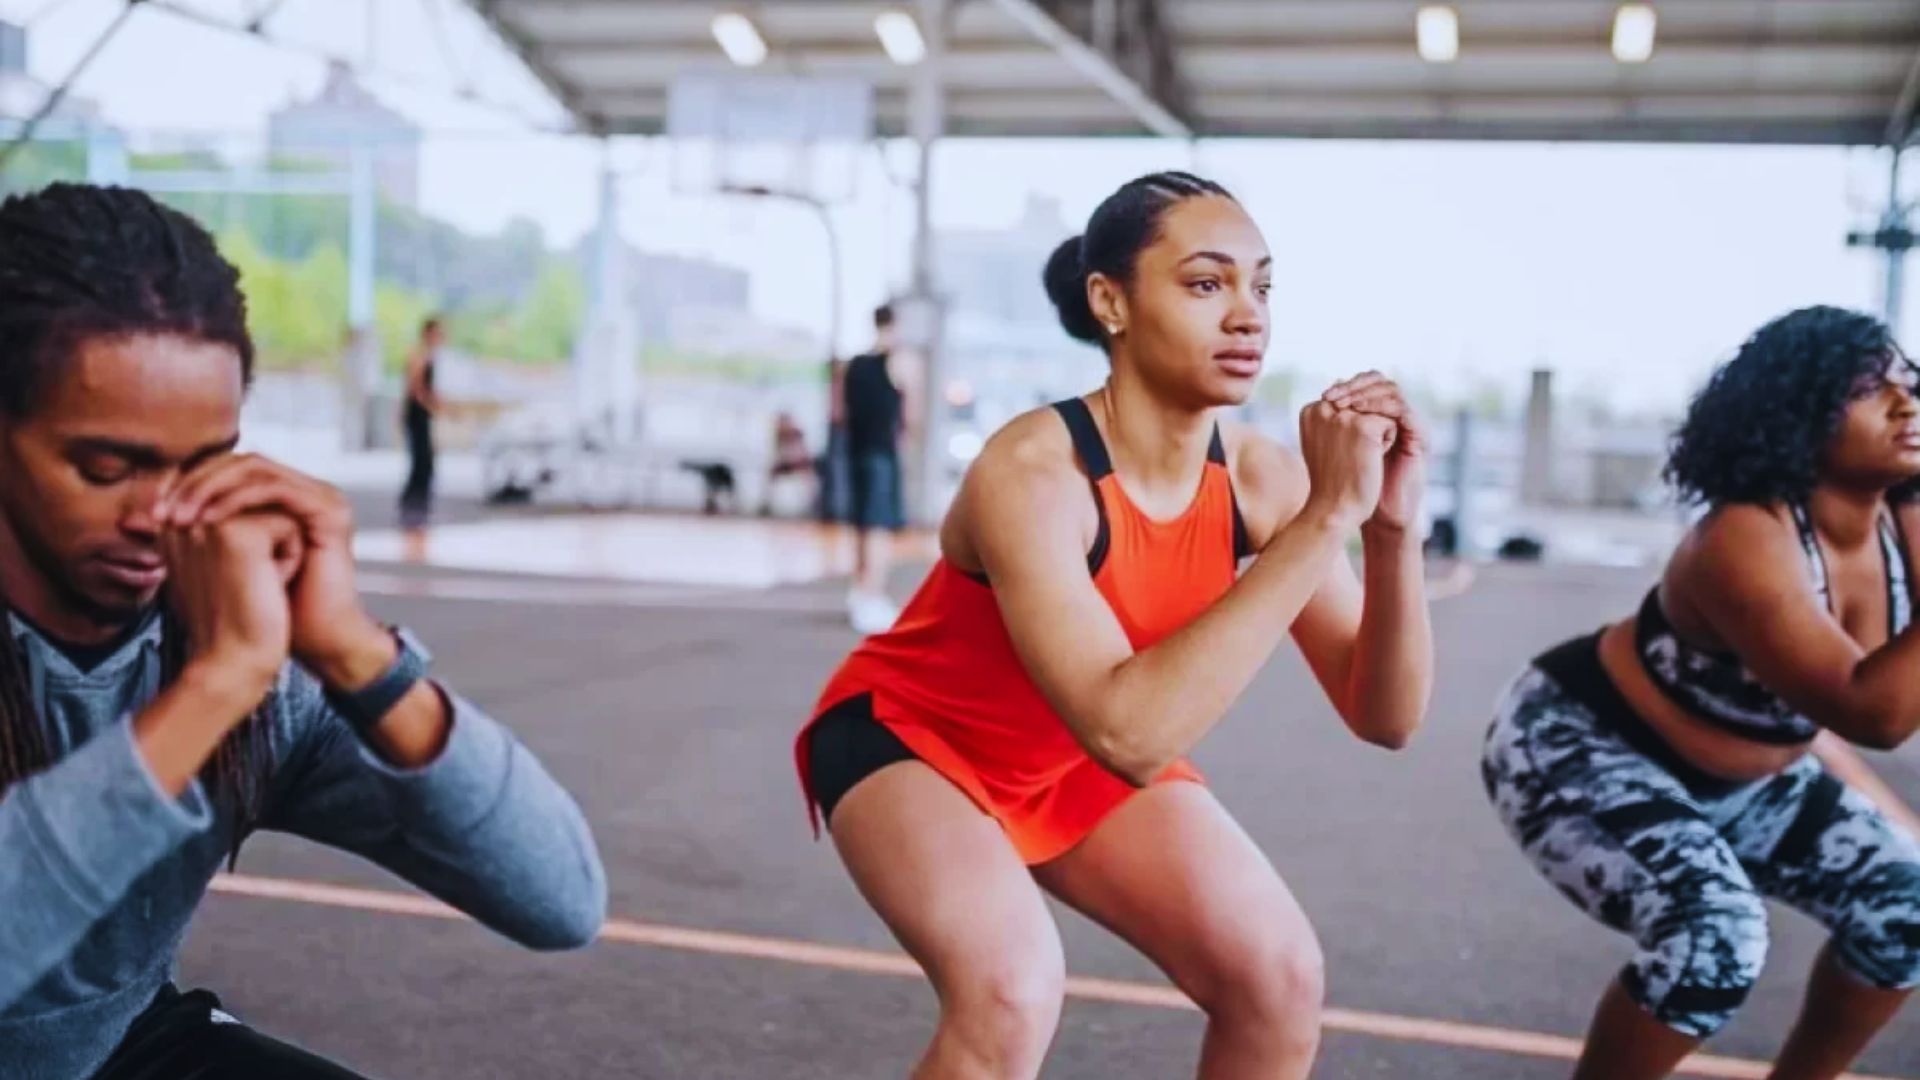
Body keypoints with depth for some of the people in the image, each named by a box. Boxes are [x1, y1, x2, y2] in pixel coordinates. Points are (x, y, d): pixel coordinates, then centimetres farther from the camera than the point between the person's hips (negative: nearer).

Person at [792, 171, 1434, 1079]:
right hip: (910, 738, -6)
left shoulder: (1258, 478, -17)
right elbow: (1128, 733, -46)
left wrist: (1390, 533, -33)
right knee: (1013, 990, -30)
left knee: (1279, 975, -7)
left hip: (1078, 760, 6)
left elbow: (1385, 718, -16)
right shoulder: (1032, 470, -34)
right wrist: (1323, 519, -45)